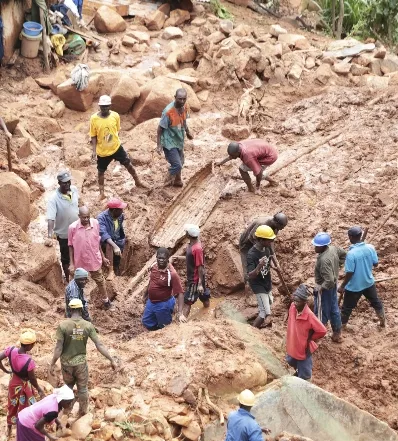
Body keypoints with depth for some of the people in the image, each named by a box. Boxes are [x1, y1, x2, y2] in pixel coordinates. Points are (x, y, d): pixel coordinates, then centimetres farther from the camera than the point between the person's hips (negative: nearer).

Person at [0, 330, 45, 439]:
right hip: (24, 386, -6)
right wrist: (39, 390, -4)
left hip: (13, 383, 6)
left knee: (12, 406, 28)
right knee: (25, 408, 17)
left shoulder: (11, 350, -23)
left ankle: (9, 429, 48)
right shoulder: (29, 361, -36)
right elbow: (32, 379, -22)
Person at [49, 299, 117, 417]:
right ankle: (83, 413, 27)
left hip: (66, 363, 0)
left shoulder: (63, 325, -16)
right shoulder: (88, 325, -11)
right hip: (81, 362, 0)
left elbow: (58, 348, -15)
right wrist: (111, 360, -5)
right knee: (83, 389, 16)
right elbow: (99, 345, -11)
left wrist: (52, 364, -5)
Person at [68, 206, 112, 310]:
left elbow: (98, 242, 1)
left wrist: (103, 257, 7)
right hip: (80, 262, -2)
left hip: (95, 260, 2)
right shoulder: (73, 227, -21)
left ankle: (105, 300, 45)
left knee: (100, 281, 21)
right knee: (80, 284, 18)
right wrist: (71, 264, -9)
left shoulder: (95, 223, -14)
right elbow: (71, 246, -10)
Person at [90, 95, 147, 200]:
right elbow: (93, 136, -8)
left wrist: (114, 142, 10)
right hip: (102, 151, -1)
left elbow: (117, 131, 4)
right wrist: (94, 151, -11)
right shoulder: (94, 118, -16)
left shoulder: (115, 116, -12)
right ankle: (102, 192, 29)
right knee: (101, 171, 12)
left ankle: (138, 182, 35)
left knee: (128, 164, 11)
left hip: (116, 147, 1)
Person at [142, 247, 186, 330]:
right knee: (147, 322, 22)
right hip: (151, 302, 7)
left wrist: (180, 313, -34)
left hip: (164, 304, -7)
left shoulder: (172, 274, -28)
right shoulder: (154, 267, -7)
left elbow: (180, 293, -28)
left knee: (163, 328, 12)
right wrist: (145, 295, 22)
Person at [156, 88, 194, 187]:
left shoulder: (185, 107, -8)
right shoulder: (168, 111, -28)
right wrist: (159, 145, -19)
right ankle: (168, 183, 13)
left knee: (180, 163, 21)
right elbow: (160, 128, -19)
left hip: (179, 141, 7)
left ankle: (177, 181, 44)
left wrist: (188, 132, 26)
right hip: (169, 143, -7)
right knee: (177, 165, -11)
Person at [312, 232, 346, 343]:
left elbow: (329, 281, -36)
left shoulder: (324, 260, -35)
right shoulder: (333, 249, -9)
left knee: (321, 312, 10)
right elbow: (344, 254, 13)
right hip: (333, 286, 9)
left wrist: (320, 288, -20)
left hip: (325, 288, -9)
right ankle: (337, 334, 34)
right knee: (334, 309, 21)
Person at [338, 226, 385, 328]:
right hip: (369, 282, 5)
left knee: (347, 308, 12)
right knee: (376, 302, 28)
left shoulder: (351, 253, -29)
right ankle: (383, 322, 45)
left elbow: (350, 273, -23)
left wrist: (342, 286, -11)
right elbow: (375, 263, -1)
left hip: (354, 286, -5)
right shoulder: (370, 247, -13)